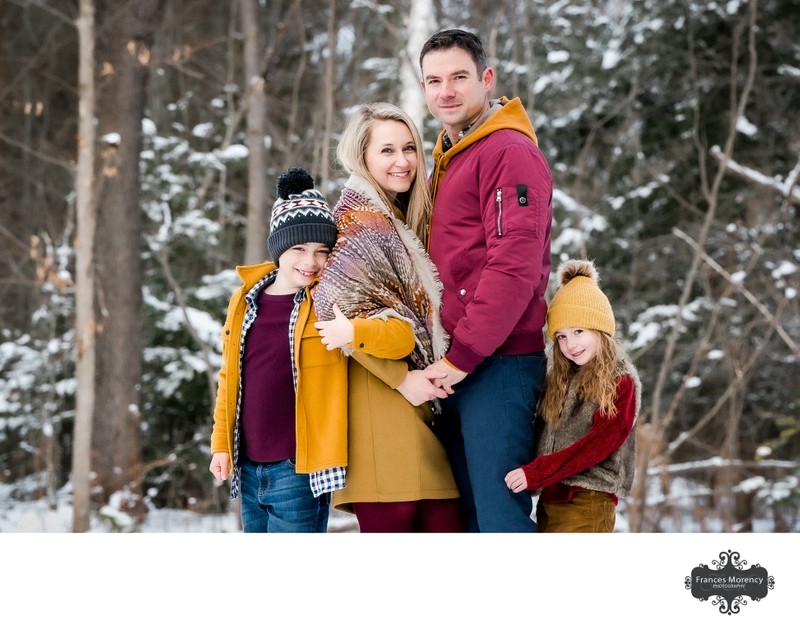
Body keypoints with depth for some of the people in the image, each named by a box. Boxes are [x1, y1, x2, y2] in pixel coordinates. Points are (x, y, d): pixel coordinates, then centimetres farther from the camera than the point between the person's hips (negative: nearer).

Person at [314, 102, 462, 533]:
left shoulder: (403, 219, 20)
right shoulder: (362, 222, -6)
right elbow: (345, 315, -15)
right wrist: (401, 379, -14)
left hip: (425, 401, 8)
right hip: (383, 402, -8)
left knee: (445, 527, 1)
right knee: (391, 523, -9)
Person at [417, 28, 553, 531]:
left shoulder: (510, 152, -8)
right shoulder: (446, 159, 21)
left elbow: (515, 267, -17)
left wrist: (463, 355, -17)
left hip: (498, 364, -9)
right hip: (455, 369, 9)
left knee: (500, 514, -10)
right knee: (469, 518, 9)